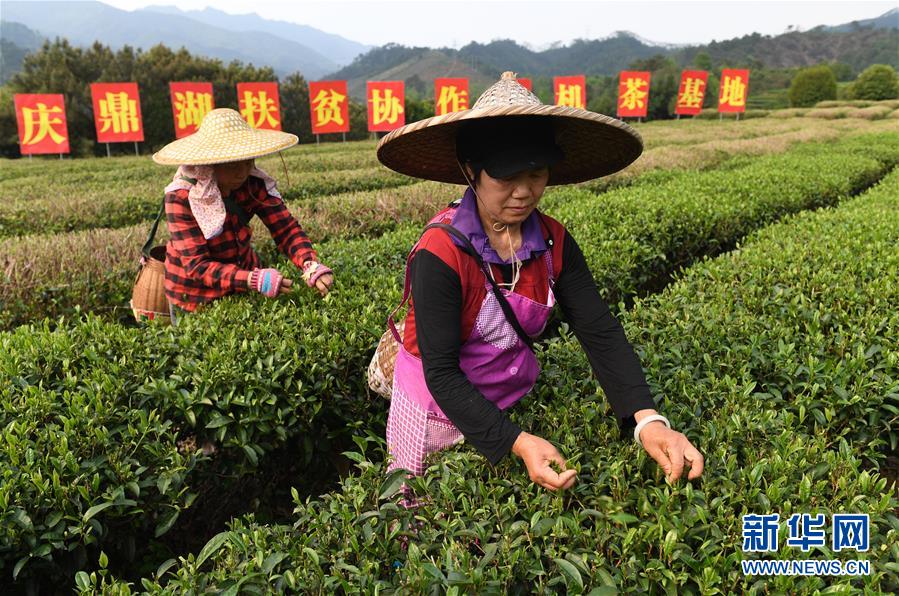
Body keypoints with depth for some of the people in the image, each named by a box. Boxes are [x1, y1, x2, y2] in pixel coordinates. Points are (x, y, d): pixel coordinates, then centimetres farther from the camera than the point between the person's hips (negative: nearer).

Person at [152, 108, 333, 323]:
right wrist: (255, 280, -45)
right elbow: (196, 266, -31)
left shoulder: (254, 183, -17)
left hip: (243, 270, 4)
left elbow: (286, 228, -20)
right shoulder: (181, 197, -27)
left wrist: (312, 266, -41)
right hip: (197, 294, -3)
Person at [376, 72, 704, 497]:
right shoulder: (441, 254, -29)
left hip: (512, 399, 4)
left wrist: (648, 418, -31)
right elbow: (442, 374, -28)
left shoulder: (554, 243, -13)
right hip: (439, 404, -4)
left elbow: (601, 333, -16)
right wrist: (518, 443, -38)